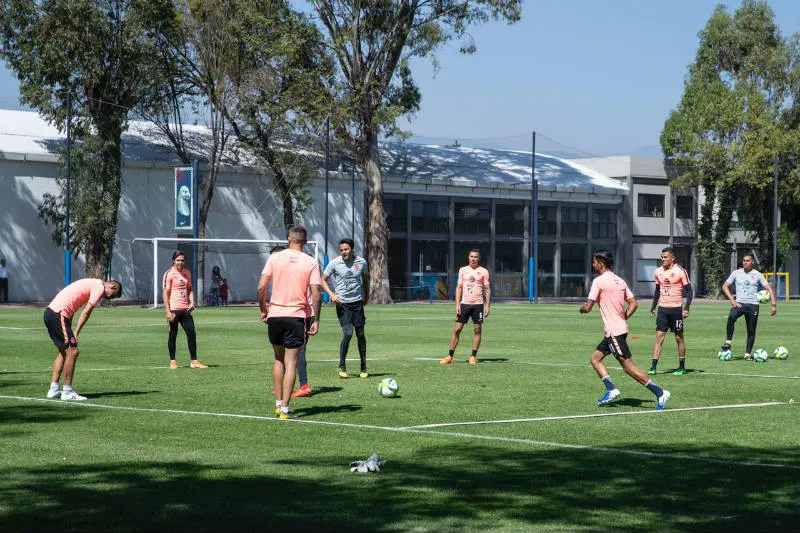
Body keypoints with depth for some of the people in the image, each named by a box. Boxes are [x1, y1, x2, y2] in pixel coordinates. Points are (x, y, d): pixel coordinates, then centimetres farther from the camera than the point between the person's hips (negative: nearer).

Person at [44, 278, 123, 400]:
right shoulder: (100, 287, -6)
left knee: (63, 351, 17)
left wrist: (69, 333, 13)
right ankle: (67, 392, -4)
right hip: (58, 314, -10)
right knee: (72, 351, -7)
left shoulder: (93, 284, 23)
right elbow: (86, 312, -13)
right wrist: (76, 333, -11)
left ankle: (54, 389, 17)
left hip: (50, 311, 10)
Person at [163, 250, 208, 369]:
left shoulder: (187, 273, 13)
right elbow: (165, 293, -9)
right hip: (174, 309, -5)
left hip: (185, 309, 5)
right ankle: (172, 361, 12)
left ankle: (194, 361, 7)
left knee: (192, 333, 1)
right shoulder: (169, 274, -6)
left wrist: (192, 302, 4)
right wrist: (168, 311, -15)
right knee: (173, 335, 3)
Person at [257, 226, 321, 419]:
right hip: (296, 316, -2)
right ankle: (285, 409, -3)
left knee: (279, 359, 18)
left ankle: (278, 404, 20)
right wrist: (316, 320, -1)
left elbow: (261, 287, -3)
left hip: (275, 315, 2)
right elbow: (315, 294, -7)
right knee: (291, 362, 0)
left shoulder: (274, 258, 1)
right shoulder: (311, 263, -2)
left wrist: (263, 310, 9)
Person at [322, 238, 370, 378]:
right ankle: (342, 366, 2)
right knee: (347, 334, -14)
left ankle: (364, 368, 18)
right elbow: (323, 280, 3)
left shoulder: (361, 262, 0)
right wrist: (332, 294, -11)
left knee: (360, 334, 6)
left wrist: (366, 297, 17)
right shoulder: (334, 263, -7)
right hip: (342, 303, -3)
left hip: (358, 302, 3)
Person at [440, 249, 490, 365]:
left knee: (477, 330, 1)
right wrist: (457, 304, 1)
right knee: (457, 329, -2)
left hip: (478, 304, -1)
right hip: (464, 303, 1)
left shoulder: (483, 271, 3)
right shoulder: (463, 270, 8)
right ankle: (450, 356, 1)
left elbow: (487, 289, 4)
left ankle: (473, 356, 8)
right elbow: (459, 287, 9)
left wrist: (487, 305, -5)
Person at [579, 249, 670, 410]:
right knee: (595, 358, 15)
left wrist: (582, 308, 10)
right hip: (620, 328, 9)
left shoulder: (599, 281, -12)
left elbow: (588, 307, -12)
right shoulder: (619, 281, 12)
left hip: (614, 332, -9)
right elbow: (633, 304, 12)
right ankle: (611, 390, 5)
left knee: (628, 366, -8)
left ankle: (660, 393, -9)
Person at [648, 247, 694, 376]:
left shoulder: (680, 271, -9)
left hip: (676, 308, -4)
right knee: (659, 337, -3)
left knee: (679, 338, 5)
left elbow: (689, 290, -7)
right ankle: (653, 367, -7)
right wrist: (653, 307, 16)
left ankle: (682, 367, 15)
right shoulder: (658, 271, 7)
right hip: (662, 308, 4)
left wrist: (686, 308, -16)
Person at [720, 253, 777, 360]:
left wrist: (773, 305, -3)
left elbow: (768, 289, 7)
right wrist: (733, 301, -5)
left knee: (751, 331, 1)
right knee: (731, 317, -32)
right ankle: (728, 342, -25)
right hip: (739, 303, -1)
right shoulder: (736, 273, 6)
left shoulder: (758, 275, 5)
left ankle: (748, 354, 11)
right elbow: (725, 286, 8)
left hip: (753, 305, 1)